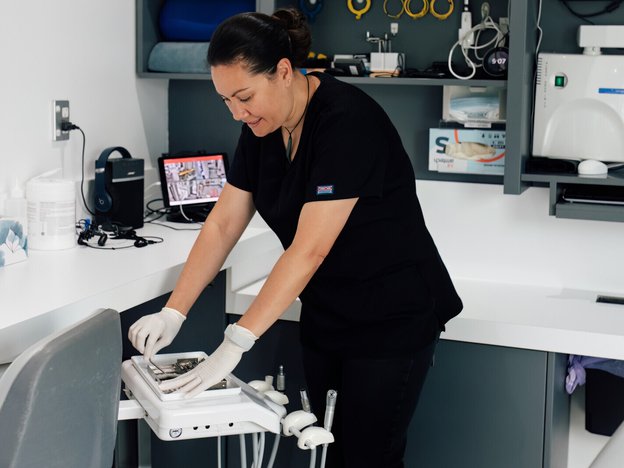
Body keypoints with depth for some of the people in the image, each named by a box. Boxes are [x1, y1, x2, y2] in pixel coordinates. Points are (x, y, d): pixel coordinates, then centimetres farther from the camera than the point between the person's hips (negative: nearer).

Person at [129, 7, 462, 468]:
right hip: (326, 318, 7)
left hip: (392, 320, -7)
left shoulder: (348, 122, -25)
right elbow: (223, 225, 2)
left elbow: (309, 249, -29)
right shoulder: (263, 128, 0)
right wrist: (172, 314, -7)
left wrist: (234, 344, -31)